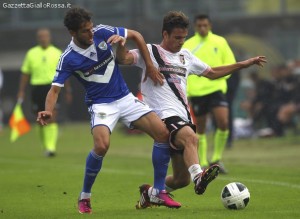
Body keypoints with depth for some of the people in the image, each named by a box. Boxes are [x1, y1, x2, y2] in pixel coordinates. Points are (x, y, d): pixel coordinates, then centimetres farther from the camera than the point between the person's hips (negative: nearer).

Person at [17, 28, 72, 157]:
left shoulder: (57, 53, 6)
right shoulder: (31, 53, 9)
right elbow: (25, 73, 12)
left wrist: (68, 90, 8)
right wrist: (21, 91, 8)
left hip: (53, 88, -2)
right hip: (37, 87, 2)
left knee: (51, 118, -15)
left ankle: (51, 147, -18)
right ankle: (47, 146, 23)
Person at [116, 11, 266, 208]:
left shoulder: (185, 56, 21)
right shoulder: (150, 52, 2)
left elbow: (212, 73, 31)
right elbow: (124, 59, -15)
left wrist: (244, 64, 29)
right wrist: (121, 44, -36)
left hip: (184, 117, 7)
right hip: (164, 116, -7)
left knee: (182, 179, 6)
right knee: (190, 137, -39)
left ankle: (149, 193, 30)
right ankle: (198, 176, -57)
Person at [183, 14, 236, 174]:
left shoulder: (220, 42, 5)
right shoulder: (188, 45, 1)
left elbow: (230, 62, 11)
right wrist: (184, 92, -6)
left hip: (216, 89, 0)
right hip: (196, 92, 0)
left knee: (223, 123, -17)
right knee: (200, 129, 6)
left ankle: (216, 159, -1)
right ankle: (203, 164, 18)